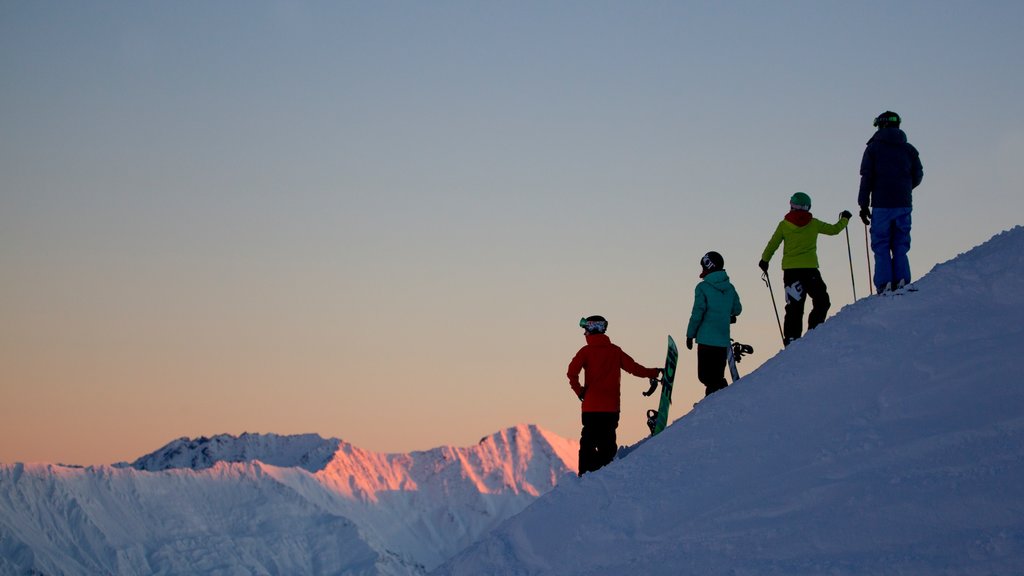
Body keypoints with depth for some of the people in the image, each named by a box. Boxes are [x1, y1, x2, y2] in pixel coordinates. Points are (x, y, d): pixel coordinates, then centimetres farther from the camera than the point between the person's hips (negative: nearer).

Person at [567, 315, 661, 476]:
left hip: (591, 407, -3)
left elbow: (572, 372, -14)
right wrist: (653, 373, 18)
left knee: (588, 442, 1)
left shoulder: (586, 351, -3)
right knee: (607, 442, 9)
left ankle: (586, 474, -6)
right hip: (611, 407, 3)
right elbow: (633, 367, 6)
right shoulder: (615, 351, 6)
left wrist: (579, 391, -2)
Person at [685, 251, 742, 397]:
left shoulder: (703, 288, -9)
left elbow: (697, 314, -10)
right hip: (723, 340, 6)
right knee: (717, 376, 13)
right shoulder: (730, 288, 7)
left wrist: (690, 335, 0)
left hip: (707, 339, -6)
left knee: (706, 376, -5)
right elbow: (737, 309, 17)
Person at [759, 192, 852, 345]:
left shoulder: (784, 225, 4)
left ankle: (791, 338, -4)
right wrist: (844, 219, 35)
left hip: (790, 270, 2)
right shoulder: (814, 224, 3)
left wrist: (765, 260, 25)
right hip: (809, 269, -2)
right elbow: (834, 230, 15)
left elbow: (772, 244, 8)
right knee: (822, 301, 8)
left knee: (794, 306, 4)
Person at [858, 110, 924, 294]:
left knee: (881, 246, 1)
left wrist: (863, 204, 0)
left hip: (881, 205, -3)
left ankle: (884, 283, -9)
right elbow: (918, 176, 10)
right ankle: (901, 280, -4)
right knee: (900, 246, 9)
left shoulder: (873, 148, 0)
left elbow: (866, 177, -4)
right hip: (904, 204, 3)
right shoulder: (909, 149, 8)